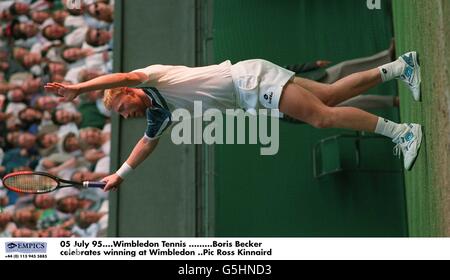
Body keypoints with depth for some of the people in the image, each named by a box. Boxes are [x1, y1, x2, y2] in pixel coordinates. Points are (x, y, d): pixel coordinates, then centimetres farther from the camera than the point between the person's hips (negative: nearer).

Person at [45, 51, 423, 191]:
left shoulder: (155, 78, -8)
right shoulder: (159, 112, 17)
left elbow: (124, 76, -27)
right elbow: (148, 143, 29)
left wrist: (78, 87, -27)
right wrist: (121, 174, 29)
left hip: (250, 78, -7)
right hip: (250, 98, 7)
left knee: (323, 116, -15)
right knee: (332, 95, 6)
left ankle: (401, 131, -13)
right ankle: (398, 66, 10)